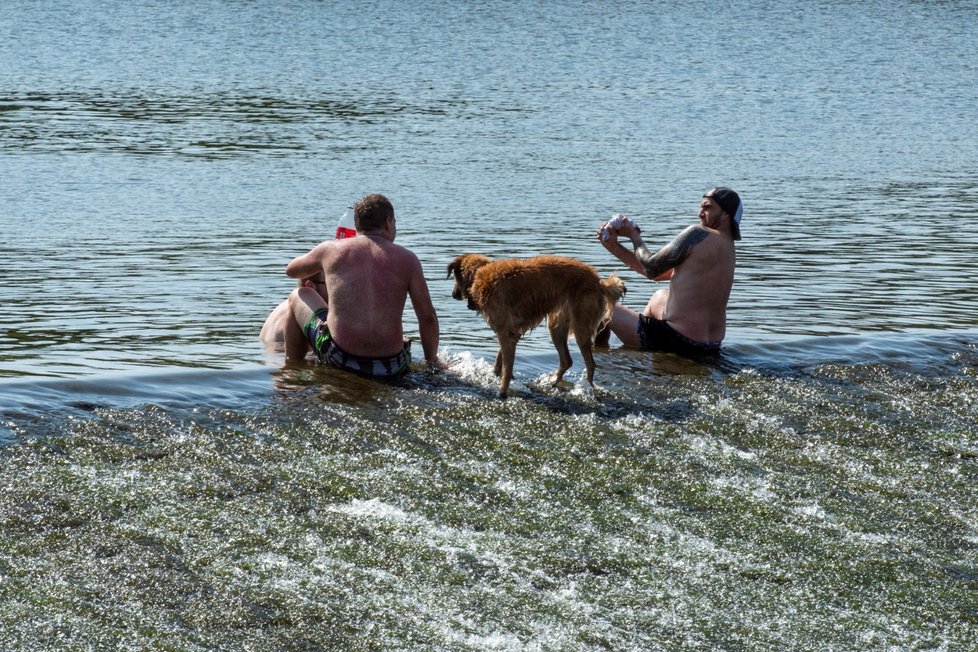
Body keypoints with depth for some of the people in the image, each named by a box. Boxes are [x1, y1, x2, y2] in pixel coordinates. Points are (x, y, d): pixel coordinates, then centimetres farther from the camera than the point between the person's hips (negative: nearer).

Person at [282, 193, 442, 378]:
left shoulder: (331, 249, 3)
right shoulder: (407, 259, 2)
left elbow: (291, 270, 24)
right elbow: (428, 318, 1)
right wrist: (432, 361, 16)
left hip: (341, 360, -2)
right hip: (392, 367, 2)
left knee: (299, 296, 25)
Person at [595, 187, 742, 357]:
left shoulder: (698, 234, -14)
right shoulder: (729, 251, 14)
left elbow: (651, 269, -8)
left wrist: (634, 236, 10)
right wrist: (613, 245, 14)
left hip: (678, 341, -10)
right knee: (660, 297, 38)